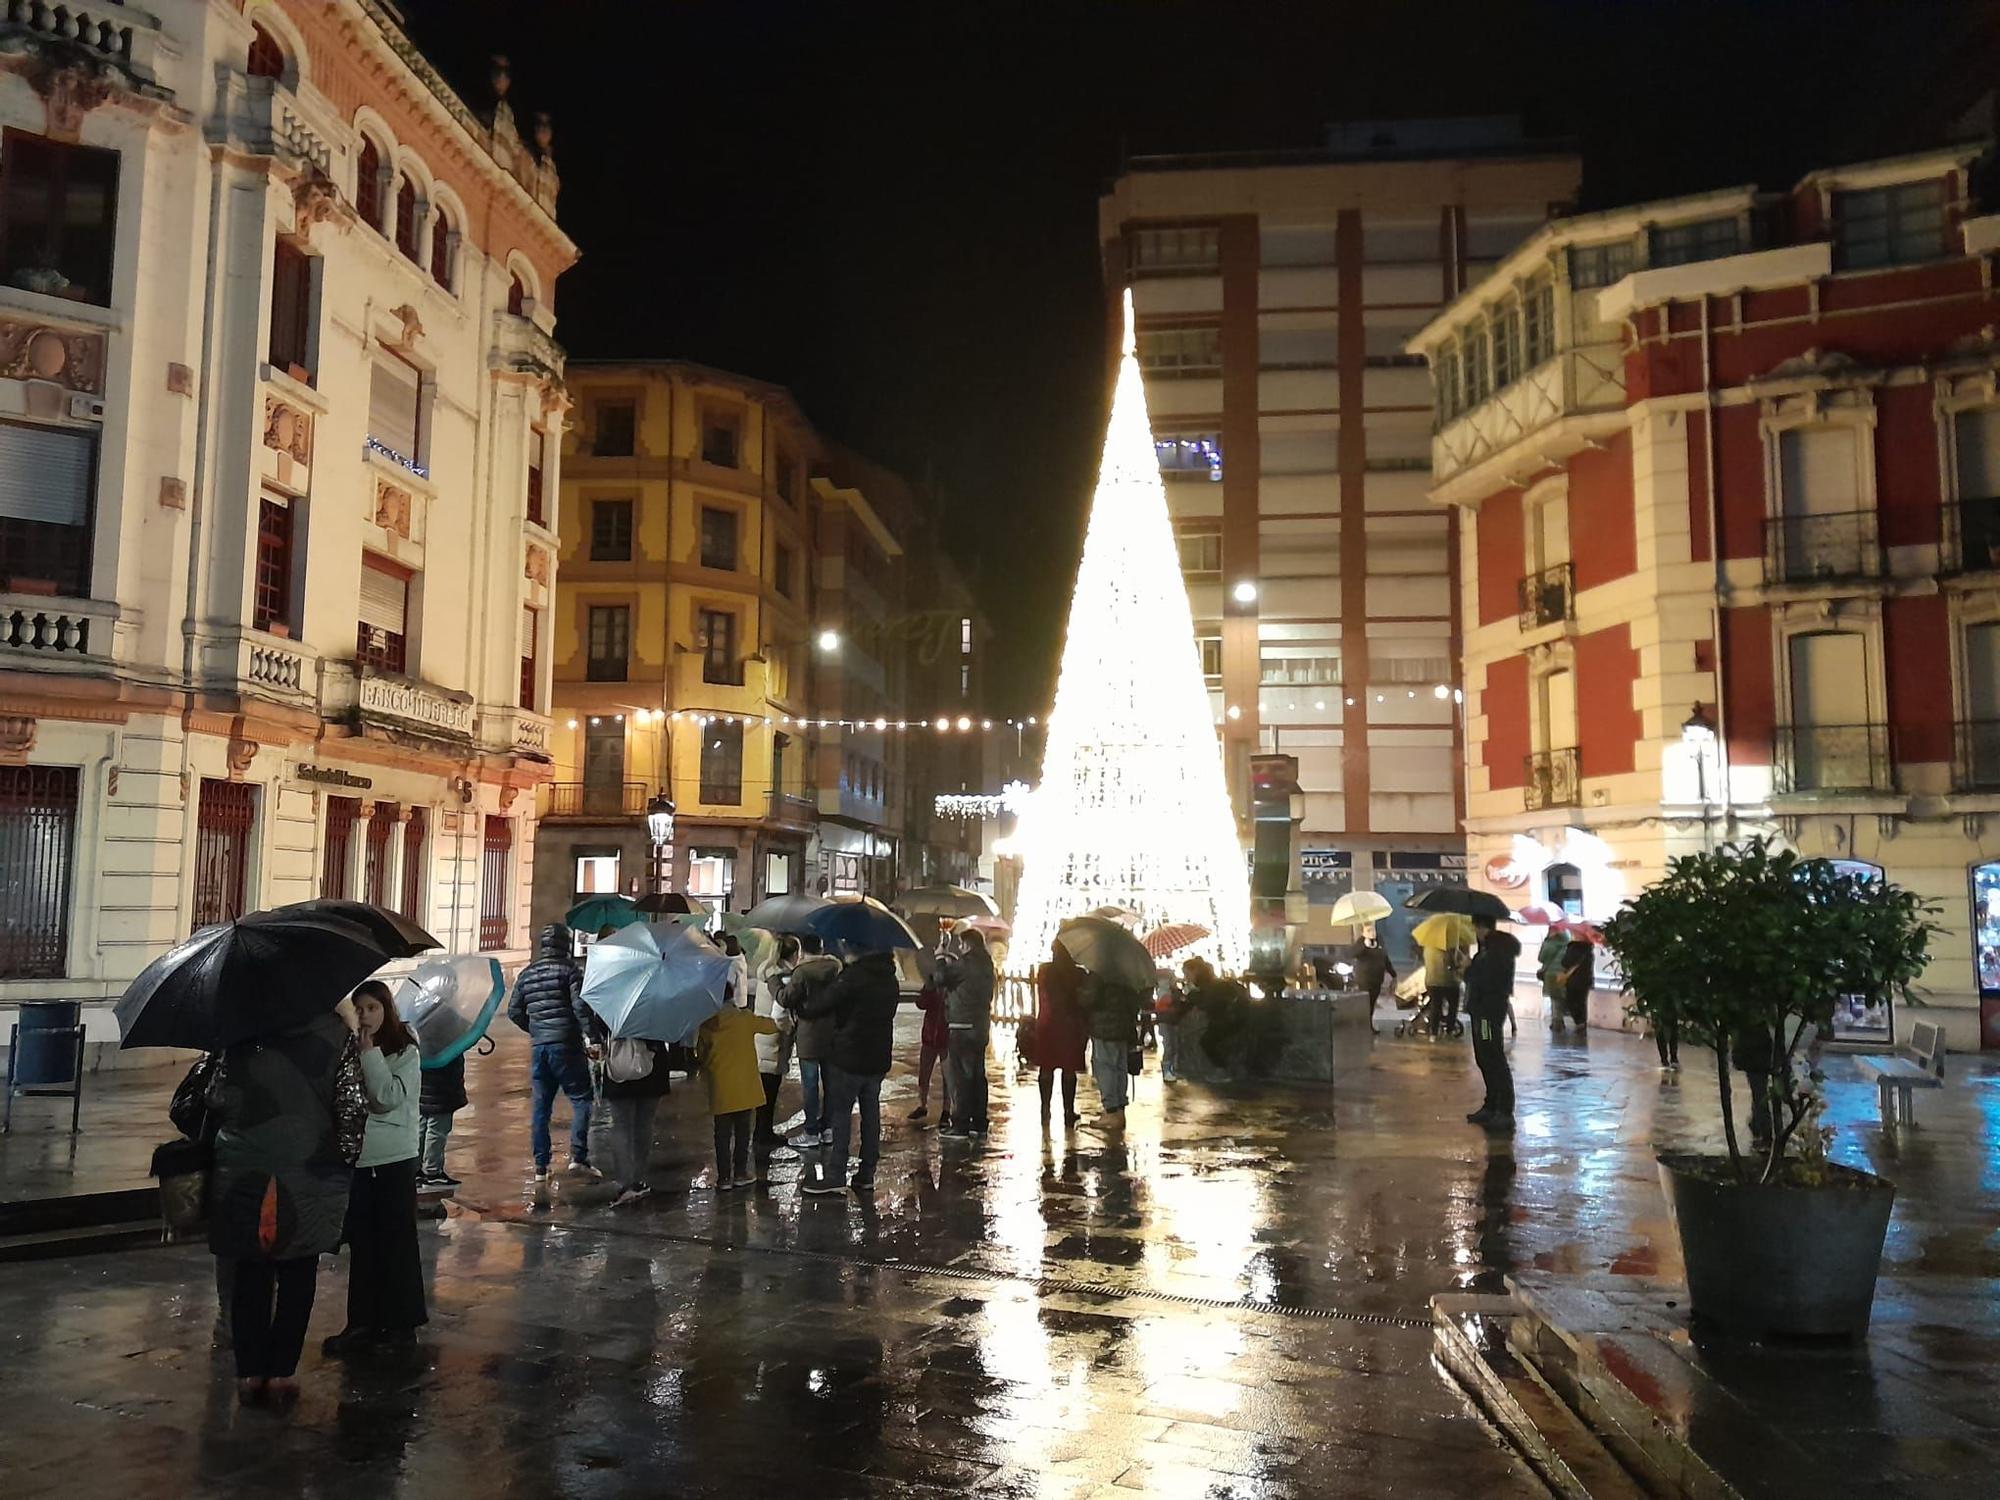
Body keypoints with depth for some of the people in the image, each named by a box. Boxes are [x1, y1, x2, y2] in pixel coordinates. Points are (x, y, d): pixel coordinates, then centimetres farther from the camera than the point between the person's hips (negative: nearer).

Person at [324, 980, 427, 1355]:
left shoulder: (406, 1052, -4)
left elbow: (390, 1097, -17)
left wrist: (370, 1054, -15)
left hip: (395, 1159, -4)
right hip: (356, 1157, 4)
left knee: (396, 1240, 3)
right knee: (361, 1243, 11)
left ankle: (402, 1321, 13)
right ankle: (363, 1321, 20)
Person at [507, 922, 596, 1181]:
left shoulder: (527, 974, 12)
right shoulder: (569, 970, -5)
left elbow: (514, 1011, 14)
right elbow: (581, 1007, -14)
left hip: (538, 1047, 5)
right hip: (566, 1045, -5)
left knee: (539, 1106, 9)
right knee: (581, 1099, 1)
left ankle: (540, 1167, 11)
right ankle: (578, 1156, -11)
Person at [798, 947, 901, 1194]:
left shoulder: (854, 976, -16)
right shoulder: (889, 980, 7)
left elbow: (822, 1003, -12)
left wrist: (802, 1008, 9)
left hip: (849, 1057, -7)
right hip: (879, 1059, 7)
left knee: (839, 1113, 0)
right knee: (871, 1114, 11)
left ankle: (835, 1176, -1)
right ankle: (866, 1174, 14)